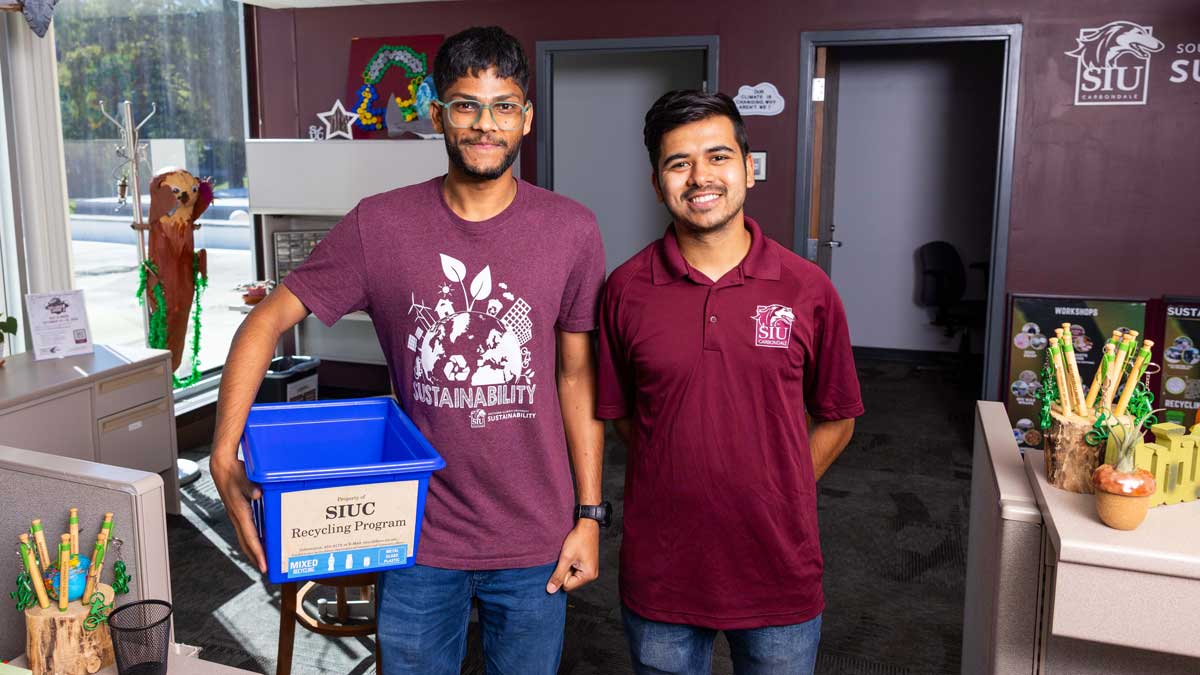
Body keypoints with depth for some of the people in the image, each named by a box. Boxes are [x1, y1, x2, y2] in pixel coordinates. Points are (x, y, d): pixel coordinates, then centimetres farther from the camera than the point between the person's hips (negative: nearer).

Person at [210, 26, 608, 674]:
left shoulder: (571, 230, -6)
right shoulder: (380, 225, -8)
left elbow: (577, 374, 0)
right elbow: (267, 321, -4)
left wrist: (589, 515, 0)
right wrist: (225, 459, -15)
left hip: (534, 546, 1)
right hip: (419, 539, 0)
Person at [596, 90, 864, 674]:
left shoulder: (808, 289, -6)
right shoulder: (626, 289, -6)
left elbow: (836, 419, 4)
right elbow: (619, 413, 5)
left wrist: (774, 494, -1)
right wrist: (680, 485, -1)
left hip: (779, 572, 0)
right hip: (659, 573, 0)